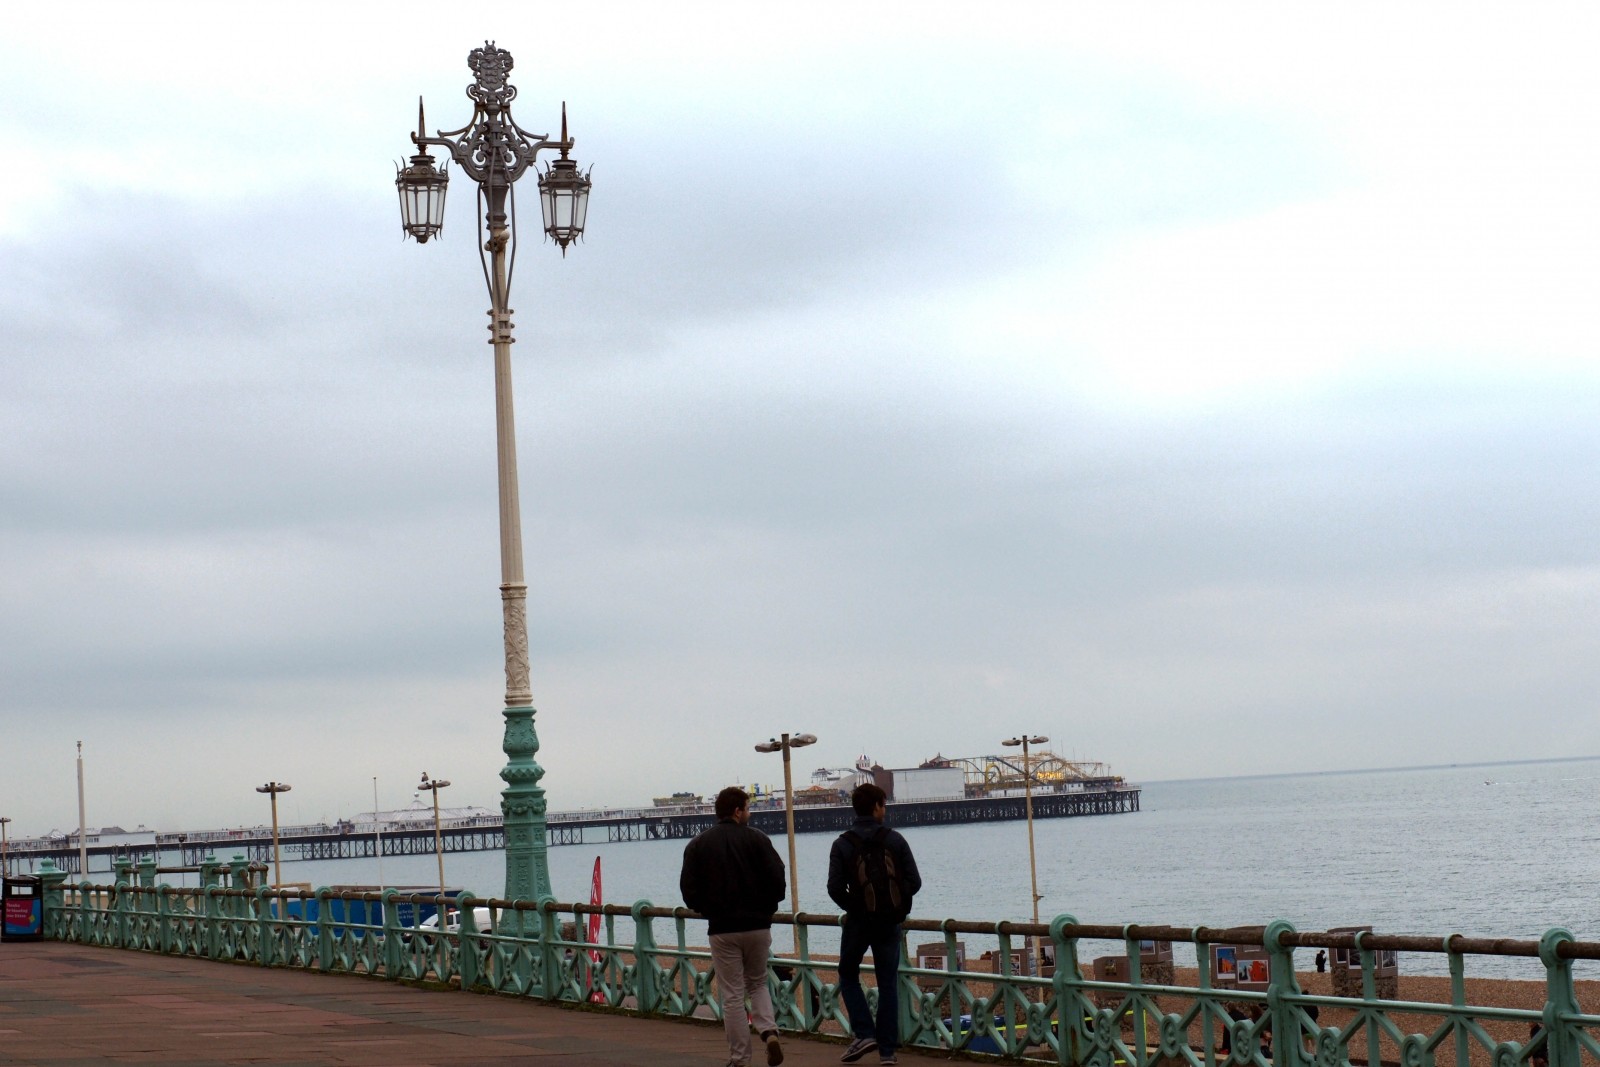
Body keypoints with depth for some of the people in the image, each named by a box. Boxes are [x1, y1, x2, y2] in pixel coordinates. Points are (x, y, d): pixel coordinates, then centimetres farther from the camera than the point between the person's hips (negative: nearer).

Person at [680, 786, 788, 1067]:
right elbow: (777, 878, -8)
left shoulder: (698, 845, 3)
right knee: (758, 984, 19)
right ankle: (769, 1031, -5)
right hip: (758, 926, 0)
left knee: (732, 996, 5)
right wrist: (767, 908, 9)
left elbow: (689, 890, -2)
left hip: (722, 929, 0)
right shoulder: (756, 838, -2)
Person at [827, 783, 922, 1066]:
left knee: (848, 976, 17)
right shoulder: (895, 840, -1)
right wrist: (896, 905, 11)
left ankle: (864, 1034, 1)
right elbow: (914, 881, -4)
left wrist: (852, 907, 6)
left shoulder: (843, 844, -4)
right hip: (890, 922, 1)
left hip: (858, 921, -1)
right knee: (888, 983, 8)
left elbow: (835, 888, -11)